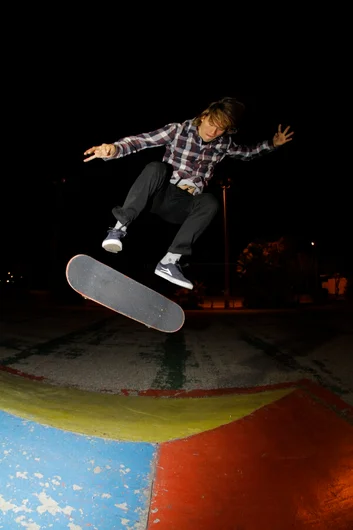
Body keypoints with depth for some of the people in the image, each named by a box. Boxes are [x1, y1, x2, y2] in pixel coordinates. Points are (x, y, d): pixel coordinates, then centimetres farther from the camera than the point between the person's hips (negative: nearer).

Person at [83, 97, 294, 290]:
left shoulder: (223, 144, 7)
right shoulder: (178, 130, -5)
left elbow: (247, 153, 28)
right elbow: (140, 140, -17)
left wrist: (272, 144, 19)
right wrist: (114, 149, -33)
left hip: (184, 206, 3)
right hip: (160, 196, -2)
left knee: (210, 202, -31)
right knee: (156, 167, -34)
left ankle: (169, 261, -35)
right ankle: (120, 228, -32)